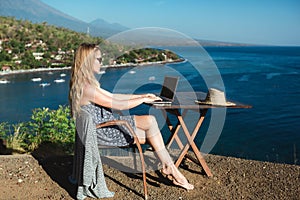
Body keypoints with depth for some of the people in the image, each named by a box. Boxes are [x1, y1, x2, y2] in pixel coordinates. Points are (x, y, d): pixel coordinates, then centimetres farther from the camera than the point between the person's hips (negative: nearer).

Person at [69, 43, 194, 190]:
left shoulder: (85, 83, 10)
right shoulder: (86, 88, -23)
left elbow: (113, 96, 15)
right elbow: (118, 105, -19)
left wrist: (142, 95, 12)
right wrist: (143, 100, -5)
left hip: (106, 124, 10)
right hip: (104, 132, -10)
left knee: (151, 121, -1)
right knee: (150, 129, -7)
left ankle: (168, 167, 0)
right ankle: (171, 169, 6)